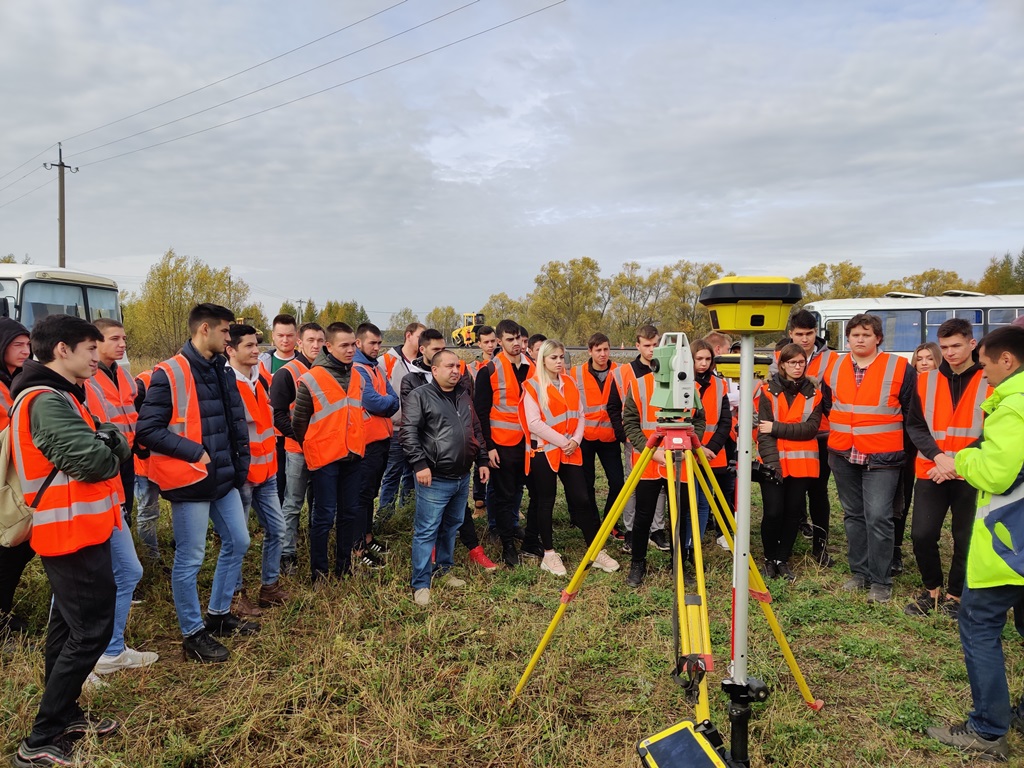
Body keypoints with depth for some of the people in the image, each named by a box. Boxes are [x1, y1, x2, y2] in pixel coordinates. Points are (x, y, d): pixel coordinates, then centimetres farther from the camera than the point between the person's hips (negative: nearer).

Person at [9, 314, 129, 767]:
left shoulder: (58, 395, 14)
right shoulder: (47, 401, -20)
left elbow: (112, 448, 14)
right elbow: (92, 461, -27)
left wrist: (109, 442, -7)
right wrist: (110, 448, -8)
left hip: (70, 530, 10)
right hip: (73, 531, -10)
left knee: (69, 627, 18)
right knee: (91, 631, -4)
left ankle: (64, 717, 31)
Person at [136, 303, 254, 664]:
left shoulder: (221, 371, 10)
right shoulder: (169, 374, -13)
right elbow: (148, 430, -16)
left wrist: (240, 461, 8)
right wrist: (195, 452, -18)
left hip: (224, 477, 8)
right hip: (190, 481, -8)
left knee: (238, 541, 16)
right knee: (190, 559, 2)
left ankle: (219, 614, 33)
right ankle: (193, 634, 18)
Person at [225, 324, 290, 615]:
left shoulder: (261, 380, 9)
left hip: (267, 471, 8)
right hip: (241, 474, -8)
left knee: (276, 530, 14)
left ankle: (270, 586, 28)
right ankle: (236, 594, 21)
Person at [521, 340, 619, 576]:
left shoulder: (569, 383, 11)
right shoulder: (532, 386, -6)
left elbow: (579, 415, 9)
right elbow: (534, 423, -14)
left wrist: (575, 440, -8)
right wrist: (562, 441, -16)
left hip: (571, 452, 5)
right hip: (544, 451, -5)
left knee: (582, 499, 4)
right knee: (546, 502, 4)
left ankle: (596, 551, 12)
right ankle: (548, 554, 15)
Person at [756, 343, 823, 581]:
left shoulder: (813, 394, 7)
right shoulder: (769, 391, 0)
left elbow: (811, 428, -7)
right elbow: (763, 432, -7)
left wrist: (776, 428, -14)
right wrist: (771, 463, -17)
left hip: (801, 464, 2)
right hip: (773, 463, -2)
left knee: (794, 512, 6)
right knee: (773, 513, -6)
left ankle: (783, 560, 22)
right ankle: (769, 559, 16)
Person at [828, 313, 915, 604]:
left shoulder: (899, 368, -5)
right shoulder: (834, 368, 7)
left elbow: (911, 413, 1)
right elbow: (827, 406, 20)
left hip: (881, 458, -5)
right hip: (843, 456, 5)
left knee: (878, 517, -10)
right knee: (853, 515, 13)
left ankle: (880, 582, 2)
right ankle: (859, 573, 24)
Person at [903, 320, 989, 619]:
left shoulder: (991, 381, -2)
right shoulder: (925, 380, 5)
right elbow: (915, 425, 3)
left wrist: (959, 461, -15)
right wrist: (938, 456, -12)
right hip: (930, 472, 2)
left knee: (966, 539, 6)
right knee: (922, 534, -1)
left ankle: (954, 595, 27)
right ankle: (932, 589, 22)